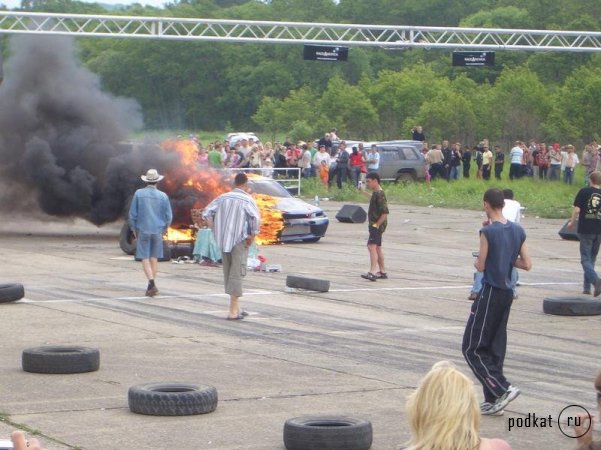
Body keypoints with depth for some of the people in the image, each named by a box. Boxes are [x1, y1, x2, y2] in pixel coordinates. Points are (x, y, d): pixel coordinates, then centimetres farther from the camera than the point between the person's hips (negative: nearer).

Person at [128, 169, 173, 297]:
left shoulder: (139, 194, -6)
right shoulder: (163, 196, -3)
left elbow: (132, 214, -3)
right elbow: (168, 216, 1)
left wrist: (134, 229, 10)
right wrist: (164, 229, 17)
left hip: (143, 230, -2)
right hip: (157, 231, 2)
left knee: (145, 259, -1)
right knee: (154, 258, 12)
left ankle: (152, 283, -19)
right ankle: (151, 286, 16)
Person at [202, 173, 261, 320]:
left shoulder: (222, 198, 9)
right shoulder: (247, 200, -7)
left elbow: (207, 213, 8)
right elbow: (255, 218, -21)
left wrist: (215, 229, 9)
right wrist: (253, 236, -9)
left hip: (223, 240, 5)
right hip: (240, 240, -5)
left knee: (228, 274, 14)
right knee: (236, 274, -4)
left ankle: (236, 308, 20)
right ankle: (233, 311, -7)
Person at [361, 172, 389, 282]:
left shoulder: (379, 194, -16)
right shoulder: (375, 193, 15)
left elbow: (385, 213, -22)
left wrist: (376, 224, -21)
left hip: (377, 225, -11)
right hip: (374, 225, 11)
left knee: (372, 246, -21)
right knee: (377, 248, 19)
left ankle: (372, 272, -32)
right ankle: (382, 272, 30)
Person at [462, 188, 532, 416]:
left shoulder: (488, 232, -15)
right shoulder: (518, 231, 5)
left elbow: (481, 266, -12)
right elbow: (527, 264, 7)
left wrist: (477, 261, 10)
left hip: (490, 293, -7)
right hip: (507, 293, 7)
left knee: (472, 348, -2)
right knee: (496, 347, 13)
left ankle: (503, 388, -11)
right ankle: (493, 400, 14)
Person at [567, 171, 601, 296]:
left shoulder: (584, 192, -5)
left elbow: (577, 210, -9)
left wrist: (571, 223, 7)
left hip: (585, 230, -3)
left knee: (586, 258, -1)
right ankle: (587, 287, 18)